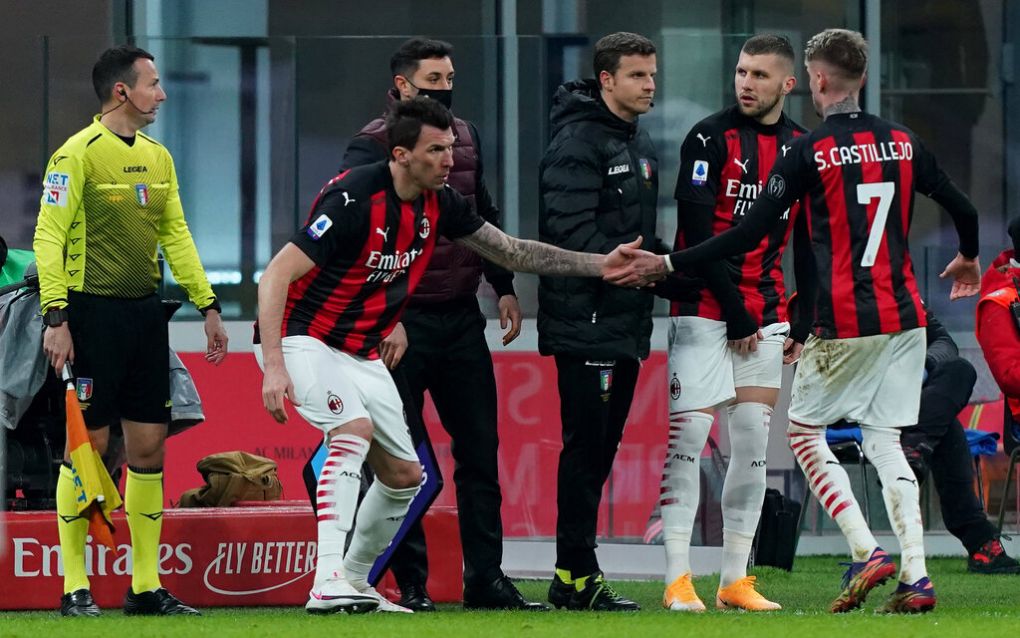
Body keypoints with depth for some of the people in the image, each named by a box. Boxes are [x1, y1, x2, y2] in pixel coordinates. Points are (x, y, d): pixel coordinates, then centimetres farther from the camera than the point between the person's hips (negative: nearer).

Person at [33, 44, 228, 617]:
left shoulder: (158, 157, 13)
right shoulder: (77, 155, -9)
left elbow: (175, 234, 19)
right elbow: (48, 236, -12)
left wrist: (208, 306, 15)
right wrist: (55, 317, -20)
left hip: (145, 312, 7)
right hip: (93, 312, -7)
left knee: (149, 445, 6)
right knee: (87, 445, -4)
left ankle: (147, 586, 12)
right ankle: (75, 587, 2)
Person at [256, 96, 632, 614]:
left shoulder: (439, 204, -2)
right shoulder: (354, 199, -26)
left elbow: (510, 251, 11)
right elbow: (276, 275, -26)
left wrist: (599, 264, 4)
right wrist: (273, 367, -34)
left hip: (361, 353, 8)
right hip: (301, 338, -8)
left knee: (404, 474, 8)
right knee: (355, 429, -31)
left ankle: (353, 581, 27)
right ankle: (327, 582, -36)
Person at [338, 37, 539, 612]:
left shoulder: (465, 136, 13)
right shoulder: (373, 146, -7)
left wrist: (504, 287, 15)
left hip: (461, 317, 6)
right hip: (402, 321, -6)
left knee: (480, 450, 5)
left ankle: (485, 579, 10)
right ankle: (412, 585, 4)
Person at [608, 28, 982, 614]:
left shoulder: (810, 152, -8)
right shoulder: (904, 144, 7)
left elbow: (749, 235, -11)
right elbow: (963, 209, 17)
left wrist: (667, 265, -5)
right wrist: (968, 259, 40)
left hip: (844, 324, -5)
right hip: (905, 318, 5)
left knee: (806, 432, 9)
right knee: (886, 442, 10)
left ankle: (867, 552, -6)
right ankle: (917, 577, -2)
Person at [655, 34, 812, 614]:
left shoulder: (802, 149, 10)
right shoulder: (710, 139, -6)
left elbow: (806, 245, 16)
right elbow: (697, 235, -12)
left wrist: (801, 325, 10)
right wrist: (735, 314, -13)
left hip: (765, 315, 5)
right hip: (705, 309, -5)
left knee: (754, 442, 3)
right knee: (689, 435, -9)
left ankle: (736, 581, 8)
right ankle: (678, 581, -7)